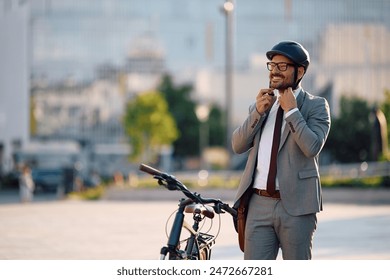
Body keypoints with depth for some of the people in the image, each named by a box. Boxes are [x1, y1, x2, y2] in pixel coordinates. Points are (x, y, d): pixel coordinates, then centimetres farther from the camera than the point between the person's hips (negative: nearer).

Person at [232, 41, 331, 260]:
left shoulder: (316, 106, 0)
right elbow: (238, 146, 6)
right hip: (259, 203, 4)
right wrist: (258, 112, -5)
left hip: (295, 204, -4)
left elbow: (312, 147, -16)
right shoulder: (261, 105, 16)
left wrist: (291, 111, -12)